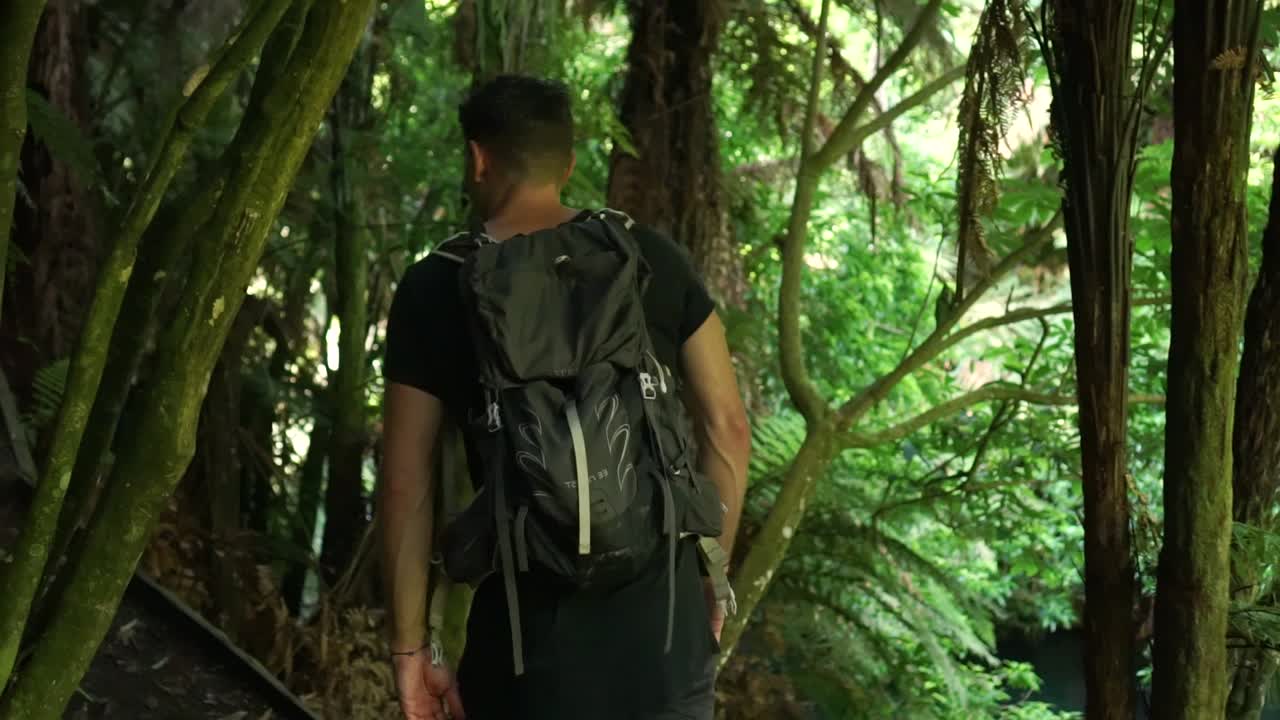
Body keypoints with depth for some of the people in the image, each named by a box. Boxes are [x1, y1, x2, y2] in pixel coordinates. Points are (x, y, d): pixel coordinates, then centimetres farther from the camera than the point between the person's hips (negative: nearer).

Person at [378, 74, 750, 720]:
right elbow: (727, 429, 4)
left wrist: (410, 646, 2)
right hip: (666, 626, 2)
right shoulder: (653, 259, 3)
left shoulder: (434, 289, -2)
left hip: (531, 632, -2)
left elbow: (405, 484, -3)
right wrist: (713, 572, 15)